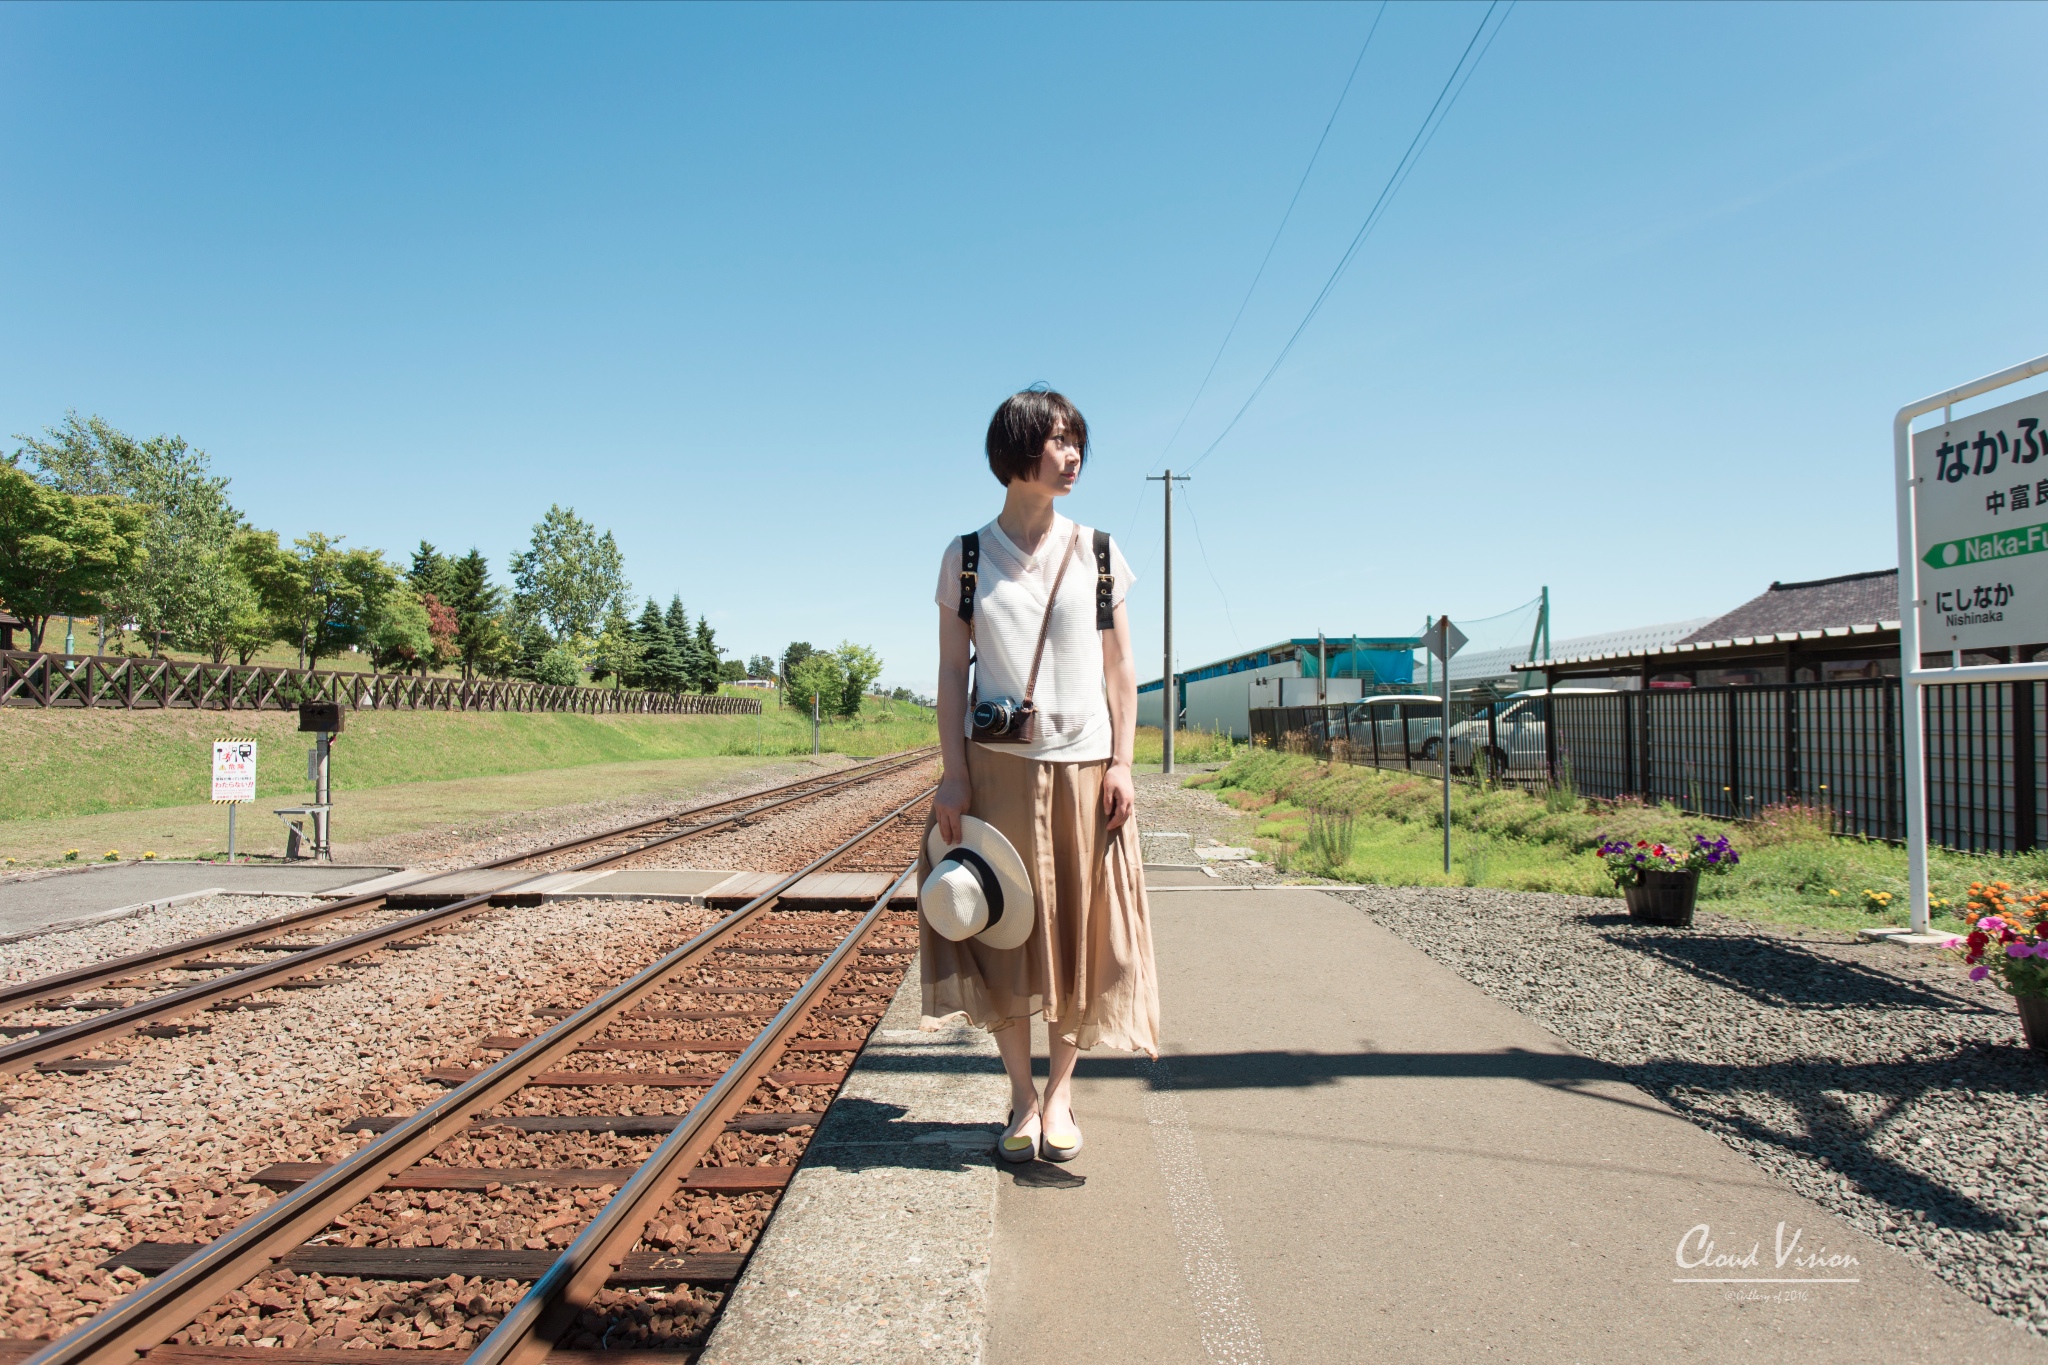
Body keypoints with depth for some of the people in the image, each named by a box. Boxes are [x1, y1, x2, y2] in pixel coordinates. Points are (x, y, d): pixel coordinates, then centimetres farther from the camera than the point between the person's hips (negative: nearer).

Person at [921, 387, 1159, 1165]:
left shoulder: (1097, 554, 6)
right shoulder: (967, 558, 4)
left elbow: (1120, 670, 6)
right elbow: (952, 672, 2)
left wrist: (1121, 764, -3)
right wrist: (954, 775, -5)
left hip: (1081, 766, 1)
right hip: (998, 766, -1)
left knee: (1081, 932, 4)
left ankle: (1060, 1096, 19)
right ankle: (1022, 1097, 17)